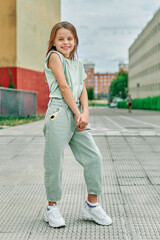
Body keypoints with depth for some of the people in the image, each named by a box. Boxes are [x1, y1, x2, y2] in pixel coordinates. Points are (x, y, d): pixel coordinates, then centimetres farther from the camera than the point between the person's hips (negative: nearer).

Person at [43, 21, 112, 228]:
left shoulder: (78, 64, 20)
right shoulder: (54, 56, 0)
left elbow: (83, 90, 10)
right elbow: (64, 87, -8)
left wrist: (85, 112, -7)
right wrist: (77, 113, -11)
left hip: (77, 116, 6)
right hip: (59, 114, -6)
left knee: (94, 157, 1)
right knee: (54, 162, -2)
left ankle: (92, 205, 14)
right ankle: (52, 208, 14)